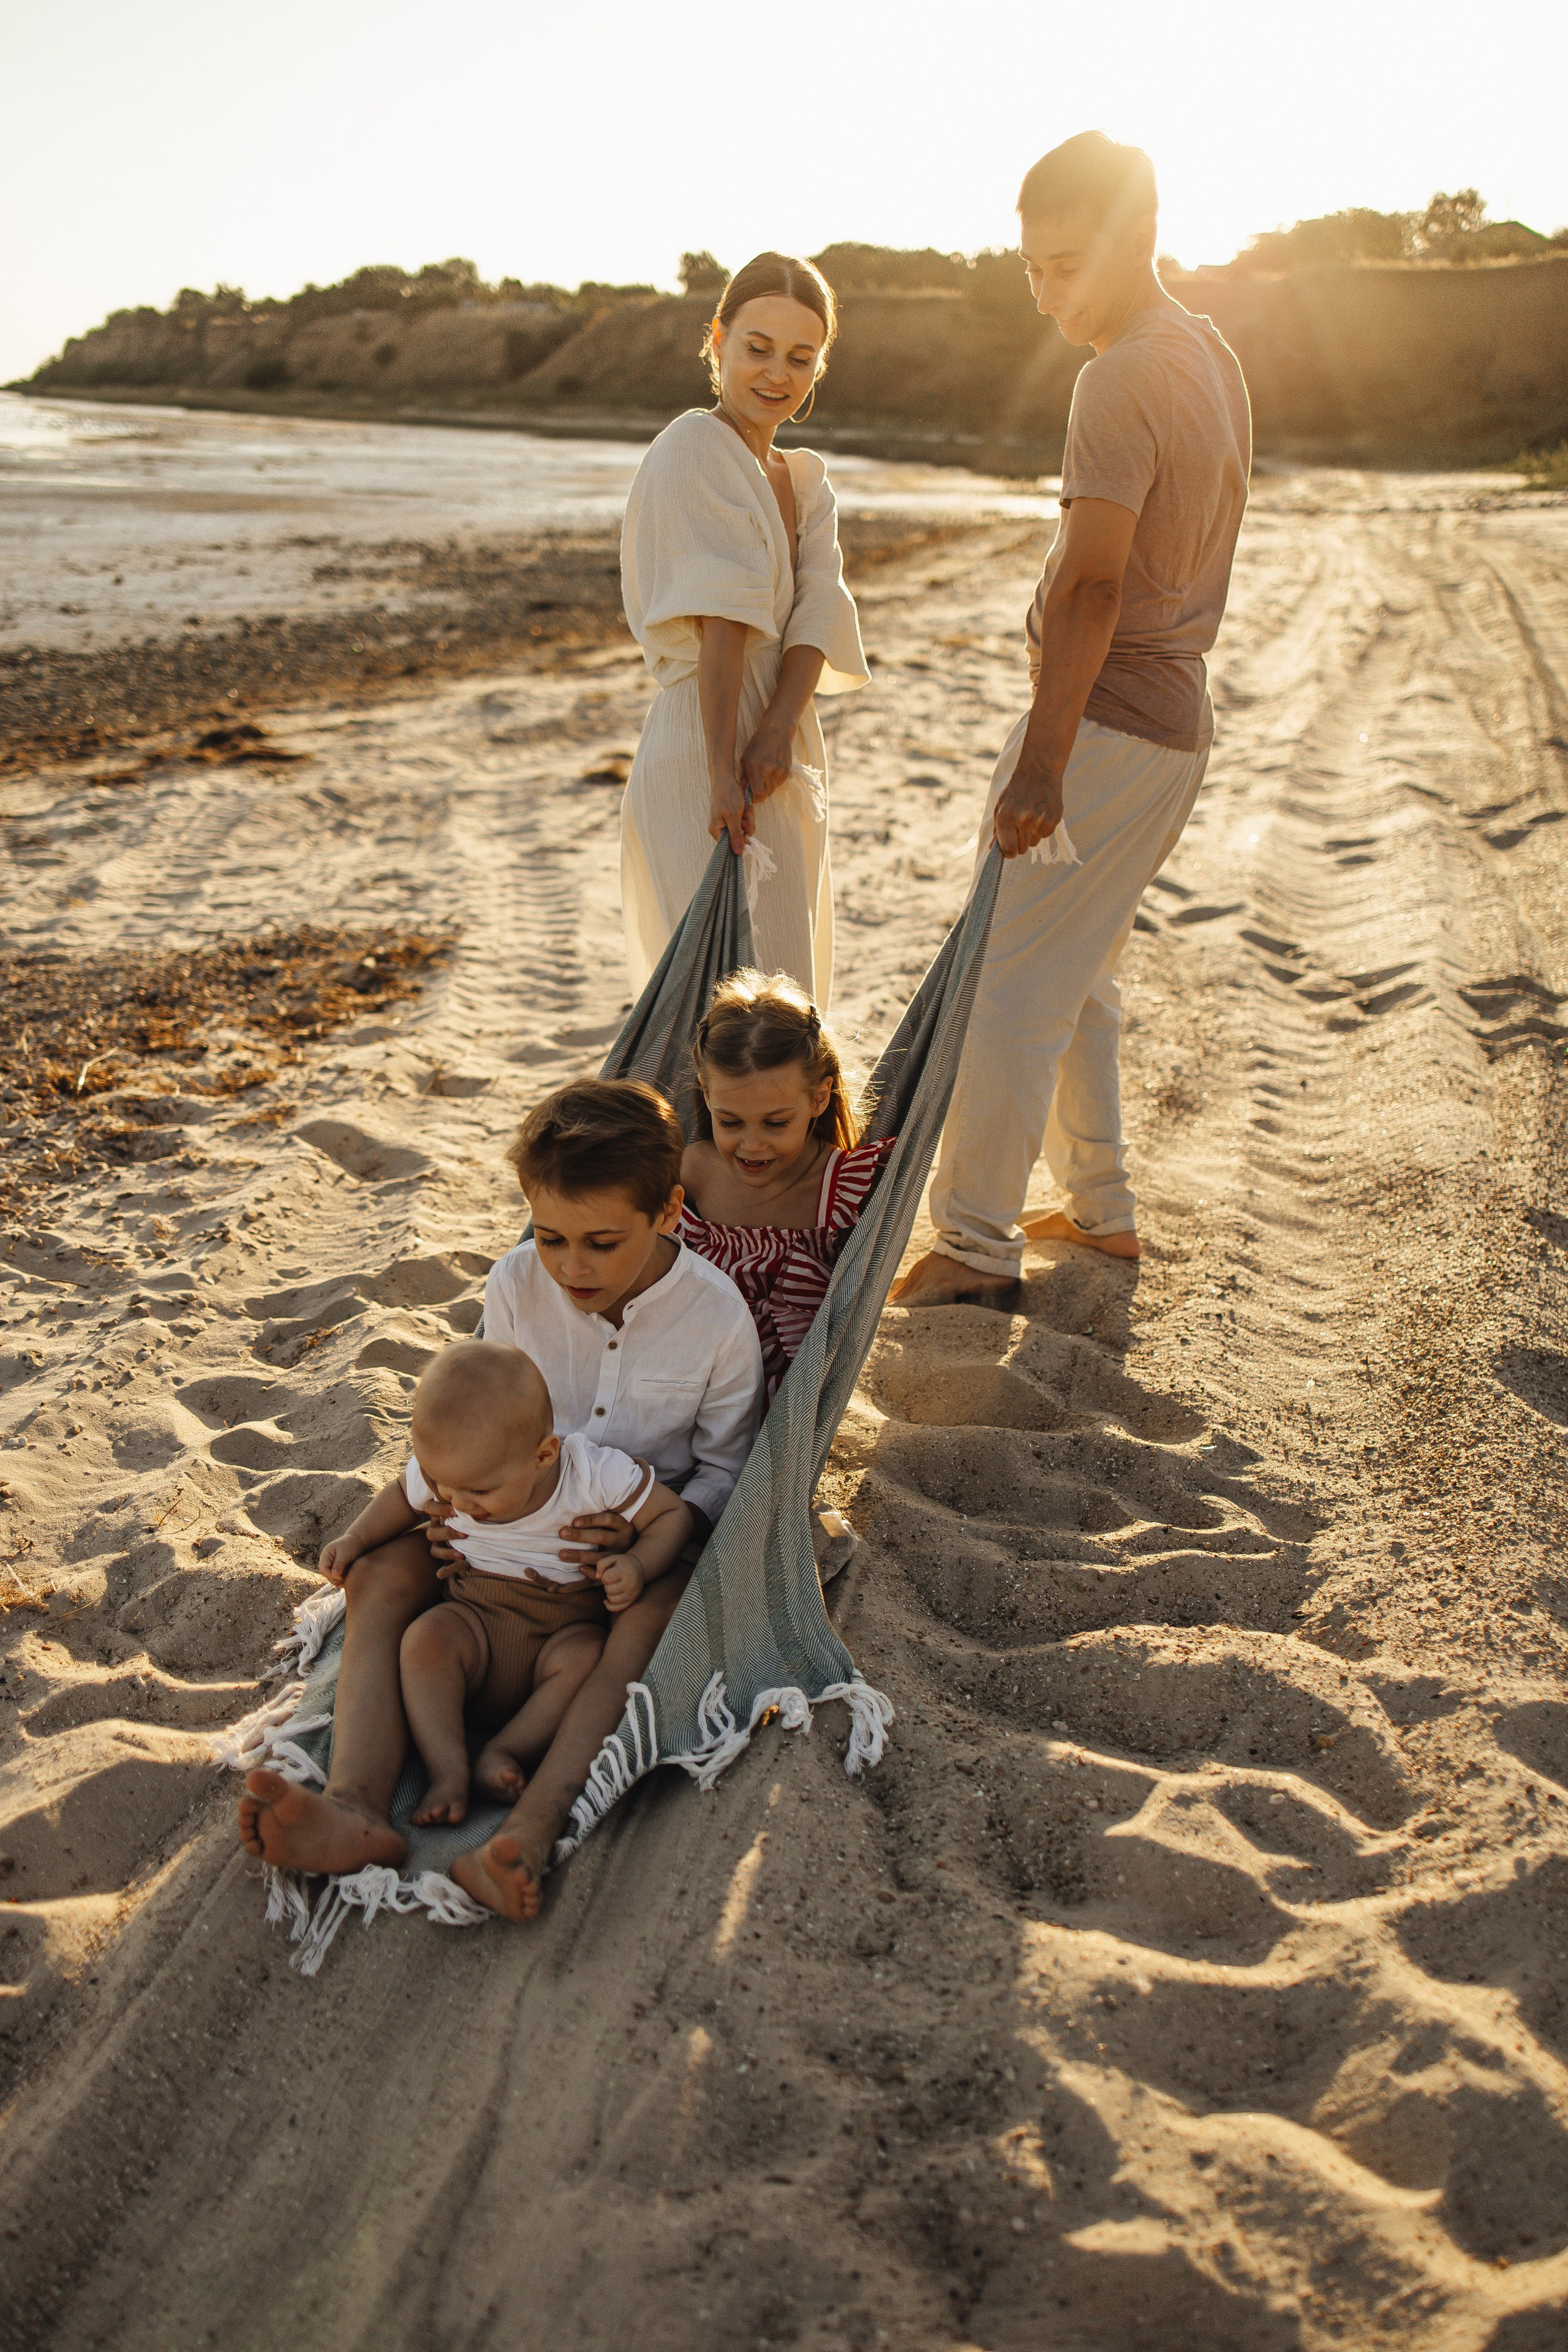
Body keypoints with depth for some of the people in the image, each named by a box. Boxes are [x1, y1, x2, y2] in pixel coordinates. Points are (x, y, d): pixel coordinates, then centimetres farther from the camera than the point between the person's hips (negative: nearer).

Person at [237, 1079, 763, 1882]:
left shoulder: (719, 1319, -16)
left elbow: (724, 1470, -5)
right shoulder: (515, 1284, -9)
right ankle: (356, 1808, -37)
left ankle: (527, 1836, -48)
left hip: (649, 1534, -3)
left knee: (653, 1620, -36)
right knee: (381, 1575, -19)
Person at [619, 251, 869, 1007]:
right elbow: (720, 626, -22)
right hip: (701, 758, -9)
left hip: (781, 764, 9)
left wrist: (780, 726, -20)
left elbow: (817, 613, -2)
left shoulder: (803, 480, 15)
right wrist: (722, 773, -28)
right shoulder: (696, 448, -10)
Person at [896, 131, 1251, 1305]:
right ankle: (1102, 1206, 25)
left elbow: (1090, 588, -26)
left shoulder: (1124, 380, -15)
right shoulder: (1214, 359, 15)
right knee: (1076, 978, 17)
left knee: (1006, 981, -5)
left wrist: (1042, 765, -31)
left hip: (1105, 717, -10)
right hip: (1176, 715, 10)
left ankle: (977, 1240, 1)